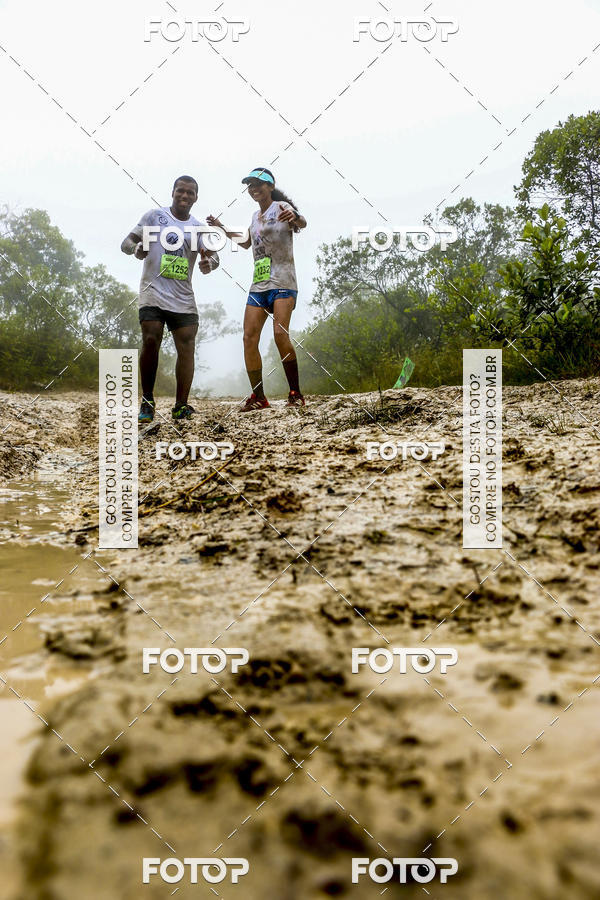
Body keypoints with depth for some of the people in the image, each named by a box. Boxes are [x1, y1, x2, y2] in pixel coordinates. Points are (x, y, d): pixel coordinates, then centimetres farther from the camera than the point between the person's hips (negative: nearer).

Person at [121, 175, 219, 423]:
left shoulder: (199, 228, 15)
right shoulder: (154, 216, 8)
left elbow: (212, 254, 3)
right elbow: (126, 242, 7)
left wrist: (209, 262, -22)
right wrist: (136, 248, -18)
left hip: (183, 298, 3)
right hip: (153, 293, -3)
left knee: (187, 346, -8)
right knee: (150, 341, -14)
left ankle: (181, 406, -6)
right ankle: (147, 401, 0)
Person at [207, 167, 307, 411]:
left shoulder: (281, 207, -1)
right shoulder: (256, 215, 21)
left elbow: (302, 223, -21)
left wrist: (295, 217, -43)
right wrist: (221, 228, 35)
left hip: (283, 283, -7)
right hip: (258, 285, 7)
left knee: (280, 334, -22)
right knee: (249, 338, -4)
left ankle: (296, 394, -13)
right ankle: (258, 397, 2)